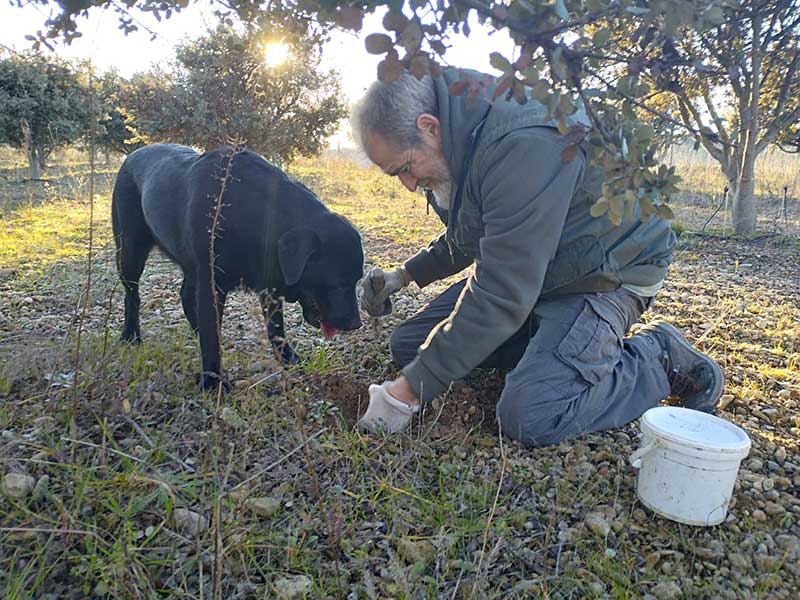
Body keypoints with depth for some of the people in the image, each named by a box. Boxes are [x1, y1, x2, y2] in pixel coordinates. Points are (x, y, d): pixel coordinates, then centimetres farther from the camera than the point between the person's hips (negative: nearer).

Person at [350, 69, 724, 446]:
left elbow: (502, 295, -34)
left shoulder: (524, 147, -32)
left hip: (607, 272, -9)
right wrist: (405, 274, 4)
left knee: (528, 418, -27)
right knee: (409, 346, 2)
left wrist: (408, 391, -29)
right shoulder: (460, 141, -1)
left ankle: (662, 361, -4)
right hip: (521, 271, 9)